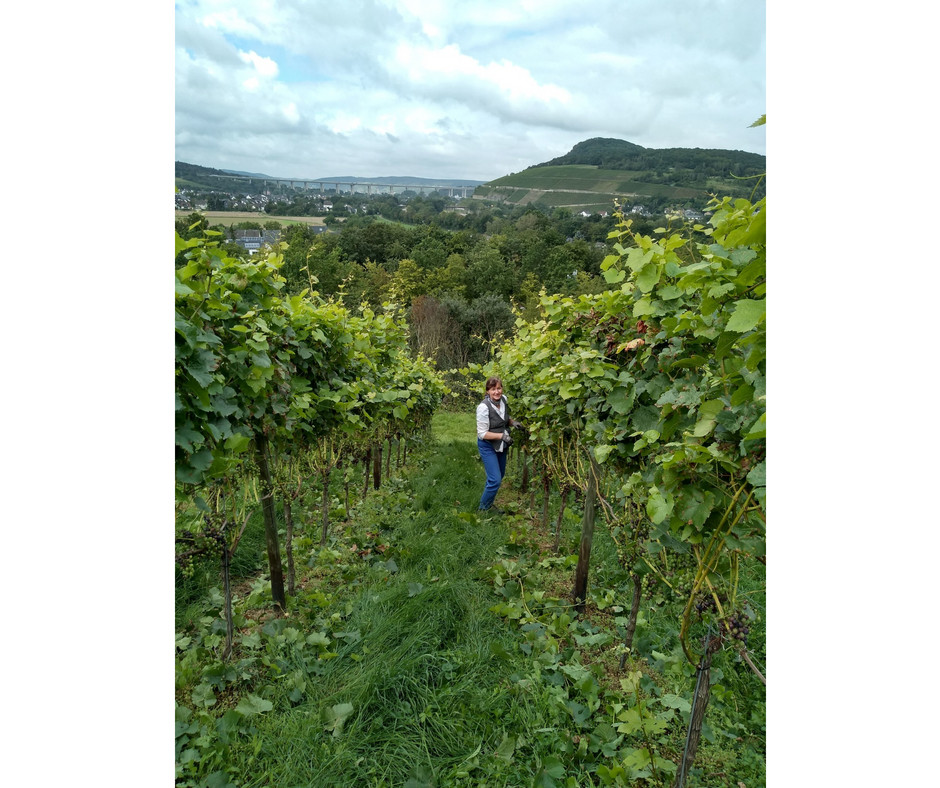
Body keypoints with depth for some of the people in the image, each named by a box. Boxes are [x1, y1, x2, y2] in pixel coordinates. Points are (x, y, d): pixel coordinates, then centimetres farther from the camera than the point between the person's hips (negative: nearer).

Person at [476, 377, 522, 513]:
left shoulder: (503, 399, -8)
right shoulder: (483, 407, -27)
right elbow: (482, 434, -24)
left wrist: (512, 422, -9)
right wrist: (502, 435, -31)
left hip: (500, 445, 8)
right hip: (488, 446, -7)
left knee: (500, 475, 20)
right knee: (495, 480, -10)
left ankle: (488, 503, 42)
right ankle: (483, 509, 14)